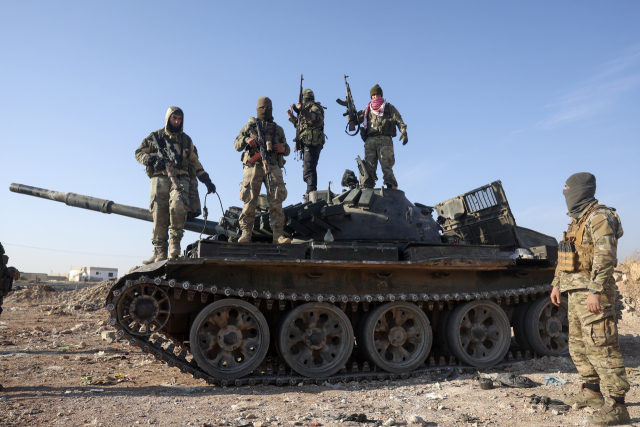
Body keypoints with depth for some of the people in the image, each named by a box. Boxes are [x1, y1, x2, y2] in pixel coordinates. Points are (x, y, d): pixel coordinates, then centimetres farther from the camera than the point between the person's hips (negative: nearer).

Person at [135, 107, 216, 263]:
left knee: (178, 206, -26)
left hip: (180, 179, 1)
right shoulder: (155, 136, 15)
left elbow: (195, 163, 23)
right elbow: (139, 153, 15)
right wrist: (150, 158, -7)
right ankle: (160, 251, -7)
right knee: (159, 214, -10)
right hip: (160, 178, 0)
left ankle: (175, 245, -19)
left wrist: (206, 180, 14)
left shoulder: (186, 140, 21)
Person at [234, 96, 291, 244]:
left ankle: (278, 235, -15)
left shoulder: (278, 129, 25)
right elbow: (236, 145, 15)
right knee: (249, 200, -9)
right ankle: (246, 233, -9)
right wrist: (246, 140, -7)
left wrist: (283, 149, 1)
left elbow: (287, 149, 26)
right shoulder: (249, 126, 20)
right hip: (253, 166, -1)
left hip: (273, 167, 1)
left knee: (276, 201, -11)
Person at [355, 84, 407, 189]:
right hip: (370, 140, 3)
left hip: (384, 139, -3)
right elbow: (356, 119, 28)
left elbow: (399, 121, 8)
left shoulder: (389, 108, 19)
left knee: (386, 164, -15)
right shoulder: (367, 110, 28)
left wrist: (404, 133, -8)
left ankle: (391, 186, -20)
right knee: (368, 166, -7)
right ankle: (367, 188, -10)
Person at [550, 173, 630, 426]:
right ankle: (591, 392, 30)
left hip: (592, 292, -10)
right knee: (578, 345, 16)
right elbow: (564, 259, 22)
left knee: (600, 346, -8)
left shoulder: (599, 217, -13)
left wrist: (595, 291, -26)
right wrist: (557, 284, 19)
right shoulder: (577, 221, 17)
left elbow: (605, 257, -22)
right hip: (575, 292, 10)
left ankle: (616, 406, -2)